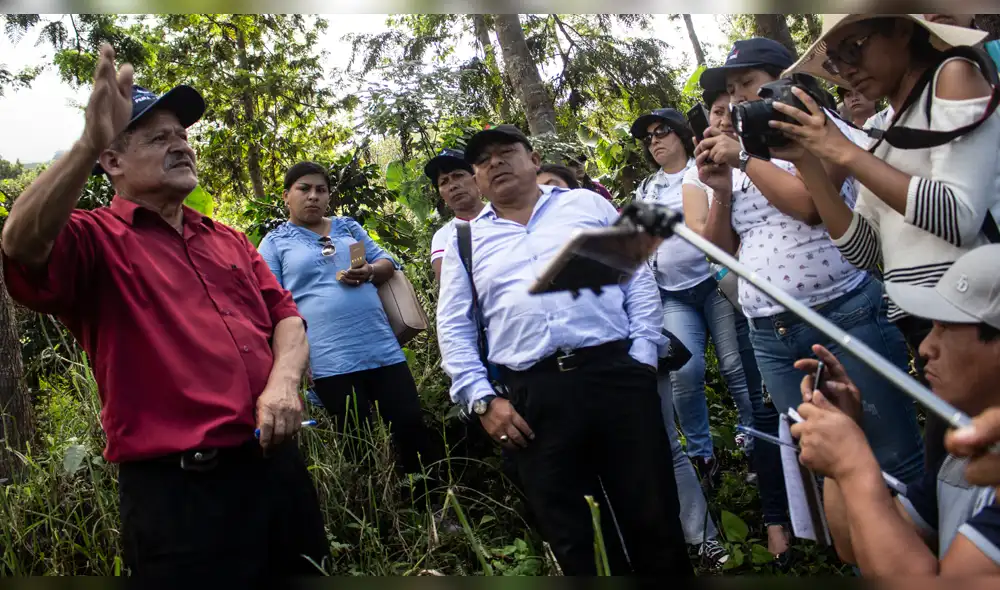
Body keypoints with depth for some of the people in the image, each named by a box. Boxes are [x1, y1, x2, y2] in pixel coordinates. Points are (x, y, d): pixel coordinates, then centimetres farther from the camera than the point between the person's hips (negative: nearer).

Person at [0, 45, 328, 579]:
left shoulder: (228, 241, 18)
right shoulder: (97, 239, -2)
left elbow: (286, 317, 12)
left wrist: (284, 381, -9)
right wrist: (89, 143, -37)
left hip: (278, 466, 7)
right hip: (178, 491, -6)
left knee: (307, 573, 19)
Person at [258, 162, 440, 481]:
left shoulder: (349, 227, 18)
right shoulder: (276, 242, 5)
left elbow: (387, 262, 17)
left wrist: (370, 271, -8)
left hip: (383, 348, 4)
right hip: (329, 362, -3)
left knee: (412, 425, 4)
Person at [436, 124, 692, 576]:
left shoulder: (587, 204, 13)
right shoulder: (465, 241, 13)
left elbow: (638, 278, 9)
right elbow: (454, 330, 10)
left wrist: (643, 357, -1)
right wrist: (482, 401, 0)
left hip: (616, 375, 0)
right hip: (532, 398, 1)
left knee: (654, 517, 6)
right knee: (572, 540, 8)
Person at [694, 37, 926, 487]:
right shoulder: (736, 160, 16)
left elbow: (809, 203, -18)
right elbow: (720, 249, 14)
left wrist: (744, 158, -10)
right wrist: (720, 191, 0)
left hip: (844, 316, -6)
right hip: (770, 337, 6)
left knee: (894, 456, -1)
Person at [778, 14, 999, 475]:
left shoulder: (953, 75, -1)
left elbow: (961, 217, -15)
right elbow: (864, 253, 10)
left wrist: (843, 152, -13)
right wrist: (807, 162, 3)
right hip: (925, 328, 7)